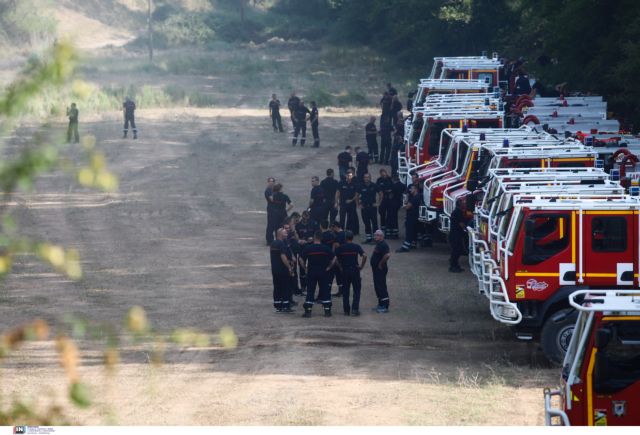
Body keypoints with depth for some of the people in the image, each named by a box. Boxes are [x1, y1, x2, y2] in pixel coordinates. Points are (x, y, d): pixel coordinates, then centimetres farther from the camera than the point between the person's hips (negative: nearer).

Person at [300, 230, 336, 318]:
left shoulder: (308, 248, -5)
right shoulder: (326, 248, -4)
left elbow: (302, 261, -4)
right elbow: (334, 259, -4)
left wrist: (305, 269, 7)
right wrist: (329, 267, 4)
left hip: (311, 272, -1)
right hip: (323, 273, 1)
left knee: (310, 291, 4)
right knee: (325, 291, 7)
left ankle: (308, 311, 1)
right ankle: (327, 311, 7)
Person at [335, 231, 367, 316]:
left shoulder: (340, 248, 1)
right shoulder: (357, 247, -4)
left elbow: (336, 259, -3)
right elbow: (364, 256, -16)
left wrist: (340, 267, 7)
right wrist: (361, 266, -5)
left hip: (344, 271, 2)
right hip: (355, 270, -2)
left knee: (345, 292, 10)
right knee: (356, 291, 6)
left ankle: (346, 310, 11)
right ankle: (355, 309, -3)